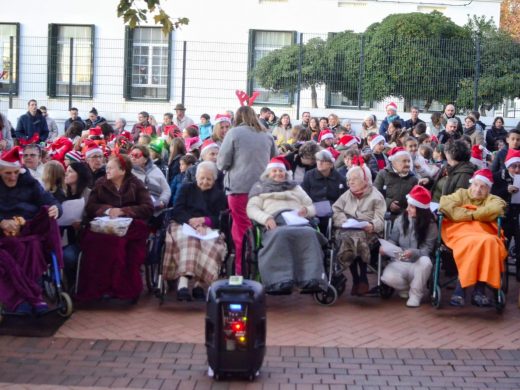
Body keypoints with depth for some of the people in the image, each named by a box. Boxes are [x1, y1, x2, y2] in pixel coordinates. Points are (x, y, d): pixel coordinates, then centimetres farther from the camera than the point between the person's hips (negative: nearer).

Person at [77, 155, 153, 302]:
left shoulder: (135, 184, 11)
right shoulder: (101, 184, 18)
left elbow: (148, 207, 0)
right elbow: (89, 207, 11)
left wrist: (122, 211, -9)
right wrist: (107, 209, -9)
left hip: (130, 225, -2)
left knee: (118, 240, -39)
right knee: (92, 238, -35)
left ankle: (125, 289, -30)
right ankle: (95, 290, -30)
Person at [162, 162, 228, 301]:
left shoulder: (219, 195, 24)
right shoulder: (187, 188, 24)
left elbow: (222, 219, 8)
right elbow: (176, 211, 7)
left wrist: (205, 220, -12)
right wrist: (191, 221, -13)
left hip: (209, 229, 1)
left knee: (210, 242, -36)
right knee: (187, 239, -37)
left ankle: (199, 284, -41)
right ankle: (183, 282, -51)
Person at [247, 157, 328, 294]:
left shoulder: (295, 187, 37)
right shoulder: (260, 187, 30)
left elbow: (312, 207, 28)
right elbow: (251, 209, 13)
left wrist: (306, 210, 2)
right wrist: (266, 218, -9)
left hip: (297, 222, 2)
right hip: (275, 224, -2)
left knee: (309, 234, -35)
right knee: (279, 235, -40)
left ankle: (311, 281, -49)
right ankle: (279, 282, -53)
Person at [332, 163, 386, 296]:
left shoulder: (376, 196, 12)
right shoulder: (346, 195, 27)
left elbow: (380, 219, -1)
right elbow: (336, 210, 14)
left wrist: (372, 226, -24)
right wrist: (344, 220, -8)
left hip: (367, 231, -3)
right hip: (346, 230, 3)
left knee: (358, 237, -37)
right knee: (347, 239, -33)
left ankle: (362, 279, -23)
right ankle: (356, 279, -22)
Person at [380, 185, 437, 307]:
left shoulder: (430, 225, -7)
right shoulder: (400, 219, 2)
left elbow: (427, 249, -13)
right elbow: (392, 240, 6)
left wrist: (413, 253, -34)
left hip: (418, 264, -2)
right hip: (400, 262, 2)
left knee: (425, 262, -40)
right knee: (387, 277, -32)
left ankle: (415, 294, -14)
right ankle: (406, 288, 7)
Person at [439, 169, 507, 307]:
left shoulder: (492, 199, 25)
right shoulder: (461, 194, 25)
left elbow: (496, 208, -3)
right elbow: (445, 205, 1)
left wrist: (473, 214, -2)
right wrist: (472, 215, -2)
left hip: (484, 234, 1)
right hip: (460, 233, -1)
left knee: (489, 243, -36)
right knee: (472, 243, -37)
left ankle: (480, 290, -33)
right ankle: (460, 289, -34)